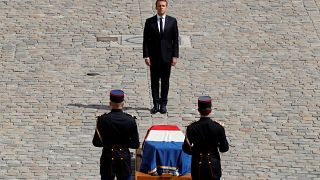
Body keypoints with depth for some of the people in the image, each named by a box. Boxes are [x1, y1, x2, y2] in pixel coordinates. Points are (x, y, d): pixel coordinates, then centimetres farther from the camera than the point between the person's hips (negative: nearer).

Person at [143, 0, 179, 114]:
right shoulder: (149, 22, 2)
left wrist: (175, 56, -4)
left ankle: (163, 104, 11)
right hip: (154, 57, 0)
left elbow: (175, 40, 3)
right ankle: (156, 104, 8)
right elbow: (146, 40, 1)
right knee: (154, 81, 3)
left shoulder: (172, 21, 3)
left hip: (167, 56, 0)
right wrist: (146, 56, -7)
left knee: (165, 81, 5)